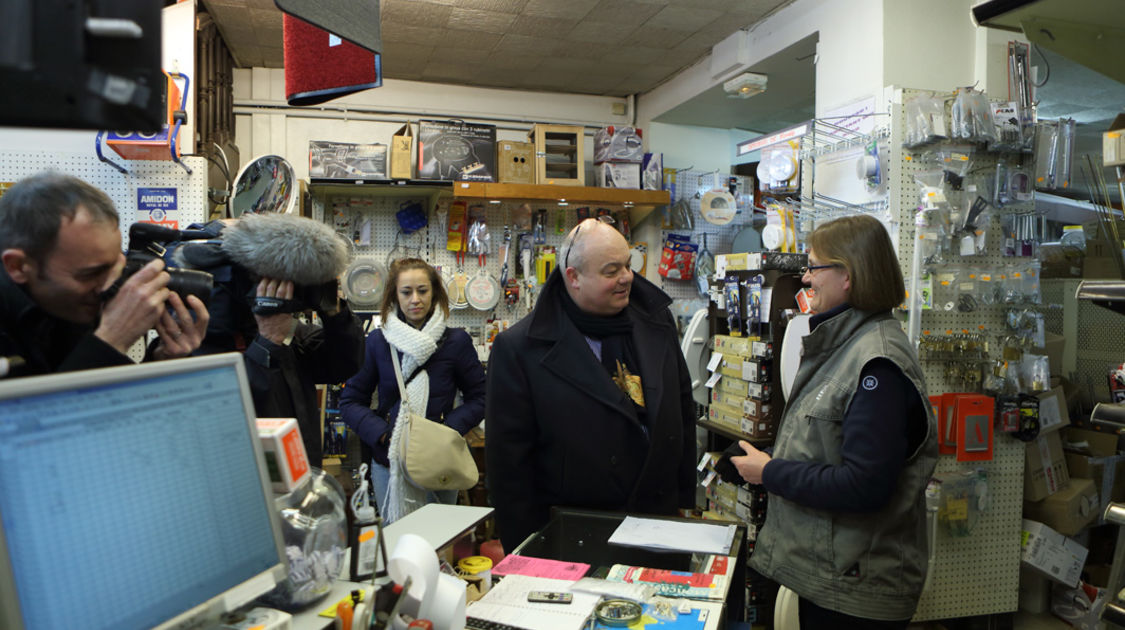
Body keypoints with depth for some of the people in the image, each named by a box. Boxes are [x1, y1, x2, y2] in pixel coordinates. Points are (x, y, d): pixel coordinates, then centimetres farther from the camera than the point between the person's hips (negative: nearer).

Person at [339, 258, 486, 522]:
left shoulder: (456, 341, -2)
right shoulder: (377, 341, 2)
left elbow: (478, 399, 2)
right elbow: (350, 402, 4)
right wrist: (382, 434, -12)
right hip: (388, 462, 1)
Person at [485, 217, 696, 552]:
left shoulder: (655, 322, 3)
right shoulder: (519, 348, -13)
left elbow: (683, 411, 12)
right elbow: (509, 459, -10)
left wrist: (686, 500, 11)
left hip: (659, 524, 5)